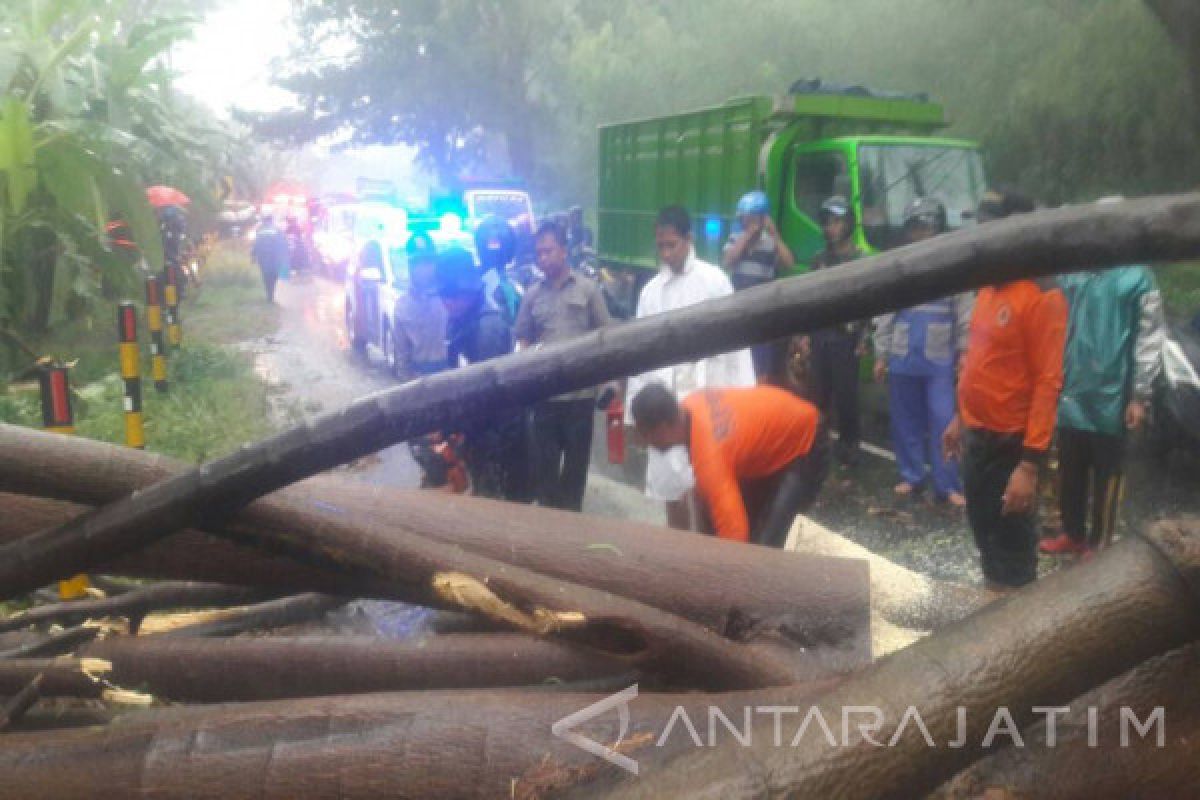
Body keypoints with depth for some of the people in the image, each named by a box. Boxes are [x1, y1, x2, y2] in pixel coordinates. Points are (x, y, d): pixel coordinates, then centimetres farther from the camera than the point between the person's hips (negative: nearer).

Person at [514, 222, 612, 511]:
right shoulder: (533, 294, 7)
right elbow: (523, 338, 11)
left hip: (580, 390, -2)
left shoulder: (588, 288, 1)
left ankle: (570, 513, 24)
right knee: (543, 458, 8)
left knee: (576, 458, 9)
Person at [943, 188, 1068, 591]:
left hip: (1010, 443, -8)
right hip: (977, 435, 8)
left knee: (1011, 543, 6)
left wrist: (1031, 463, -23)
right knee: (982, 528, 21)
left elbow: (1048, 383, -20)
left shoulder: (1042, 296, -17)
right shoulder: (989, 288, 9)